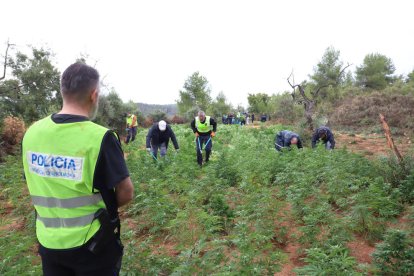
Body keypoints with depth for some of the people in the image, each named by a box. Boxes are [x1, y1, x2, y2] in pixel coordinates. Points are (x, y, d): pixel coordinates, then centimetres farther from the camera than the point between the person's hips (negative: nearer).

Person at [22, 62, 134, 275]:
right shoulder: (99, 137, -23)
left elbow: (36, 188, 7)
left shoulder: (32, 133, -5)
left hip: (48, 242, 4)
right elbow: (126, 194, -16)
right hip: (91, 243, -4)